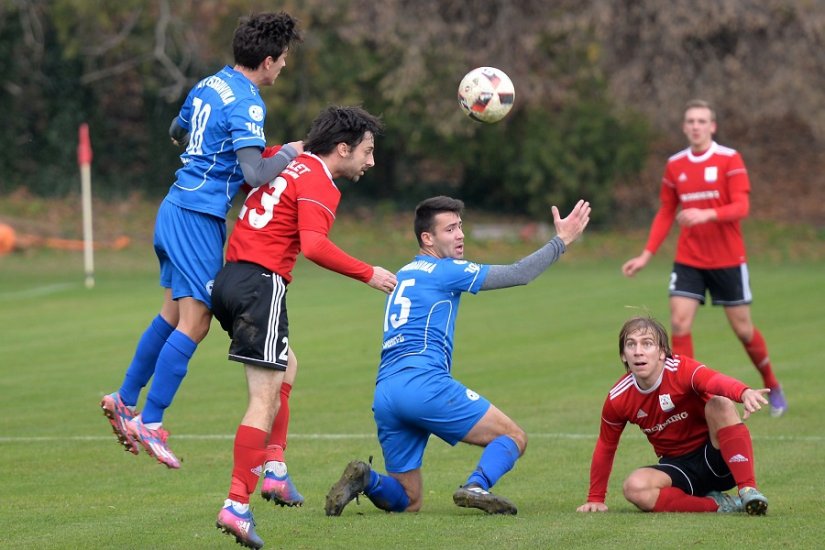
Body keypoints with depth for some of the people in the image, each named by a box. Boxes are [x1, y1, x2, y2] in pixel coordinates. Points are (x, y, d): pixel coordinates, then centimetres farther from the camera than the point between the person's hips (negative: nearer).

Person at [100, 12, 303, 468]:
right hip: (199, 219, -9)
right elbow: (255, 174, -25)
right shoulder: (246, 104, -17)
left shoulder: (209, 85, 11)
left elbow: (176, 132, 28)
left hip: (175, 207, 9)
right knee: (194, 323, -7)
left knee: (173, 314, 17)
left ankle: (124, 400, 23)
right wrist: (288, 154, -9)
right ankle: (150, 423, -7)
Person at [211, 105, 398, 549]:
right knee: (265, 397, -10)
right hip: (261, 283, -9)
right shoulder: (318, 184, -9)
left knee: (286, 366, 27)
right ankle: (237, 506, -16)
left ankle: (274, 468, 20)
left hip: (229, 278, 9)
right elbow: (314, 245, -23)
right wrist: (369, 275, -16)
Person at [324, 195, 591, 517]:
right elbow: (520, 274, 3)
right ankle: (476, 487, -24)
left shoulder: (403, 275, 25)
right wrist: (561, 240, 12)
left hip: (384, 394, 7)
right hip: (423, 383, -7)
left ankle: (365, 479, -14)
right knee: (513, 437, 2)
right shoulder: (444, 271, 4)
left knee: (408, 501, 13)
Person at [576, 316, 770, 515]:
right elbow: (606, 446, 11)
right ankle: (717, 505, -25)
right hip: (677, 467, 3)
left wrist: (744, 393, -65)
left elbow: (716, 381, -42)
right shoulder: (618, 399, -6)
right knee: (633, 488, -31)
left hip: (715, 456, -3)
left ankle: (748, 490, -35)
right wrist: (595, 499, 17)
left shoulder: (680, 369, -18)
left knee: (720, 404, -33)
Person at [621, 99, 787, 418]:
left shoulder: (729, 160, -8)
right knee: (679, 322, -13)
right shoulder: (675, 165, 5)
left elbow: (741, 207, -17)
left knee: (742, 328, 5)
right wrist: (647, 255, 5)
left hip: (728, 260, -3)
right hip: (688, 260, 3)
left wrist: (708, 214, -34)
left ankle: (772, 388, 28)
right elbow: (666, 214, 12)